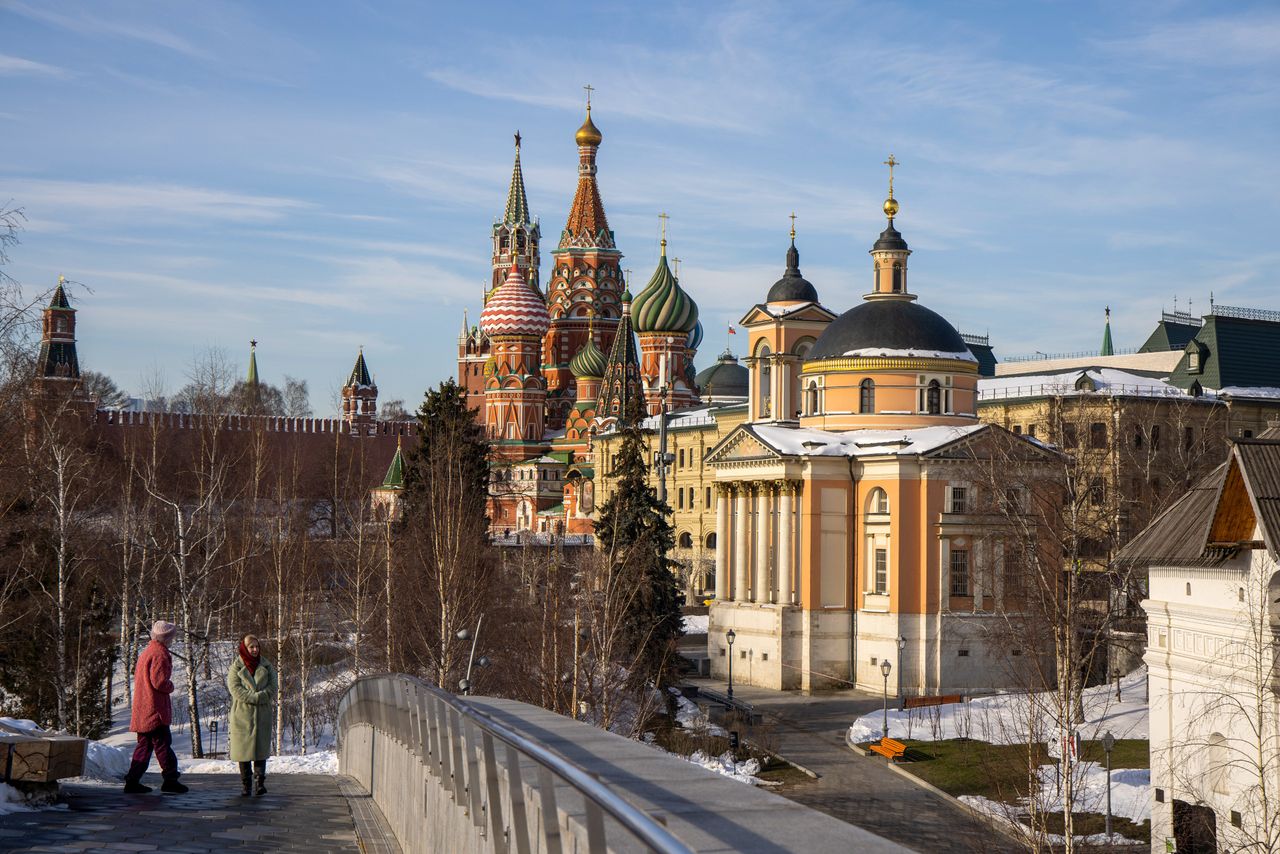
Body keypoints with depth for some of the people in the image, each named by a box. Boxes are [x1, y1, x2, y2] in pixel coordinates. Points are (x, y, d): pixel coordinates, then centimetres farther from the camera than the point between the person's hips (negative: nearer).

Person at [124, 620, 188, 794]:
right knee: (163, 744, -5)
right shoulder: (160, 654, -13)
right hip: (155, 708, -10)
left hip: (142, 710, 10)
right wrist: (171, 686, -1)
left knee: (144, 745, 11)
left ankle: (132, 781, 10)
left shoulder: (146, 652, 18)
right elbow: (159, 682, -21)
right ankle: (170, 779, -3)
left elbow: (137, 677, 23)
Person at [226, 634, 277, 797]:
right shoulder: (236, 666, 2)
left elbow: (273, 686, 3)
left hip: (262, 713, 2)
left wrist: (259, 696, -14)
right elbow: (234, 688, -8)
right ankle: (245, 784, 4)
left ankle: (260, 782, -4)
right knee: (243, 748, -1)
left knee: (261, 747, -4)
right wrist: (254, 697, -17)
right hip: (242, 714, -2)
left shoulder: (266, 665, 10)